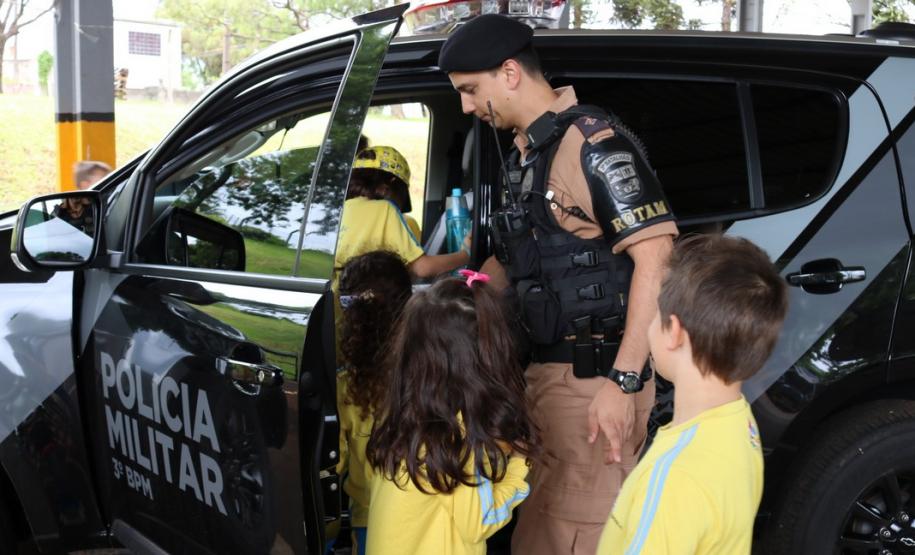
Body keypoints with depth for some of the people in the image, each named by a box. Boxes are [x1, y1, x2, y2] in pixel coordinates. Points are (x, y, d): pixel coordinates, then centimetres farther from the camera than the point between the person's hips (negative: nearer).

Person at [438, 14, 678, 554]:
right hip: (546, 370, 10)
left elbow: (656, 256, -21)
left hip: (594, 378, -10)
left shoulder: (592, 143, -15)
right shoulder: (528, 154, 15)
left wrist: (623, 381, -24)